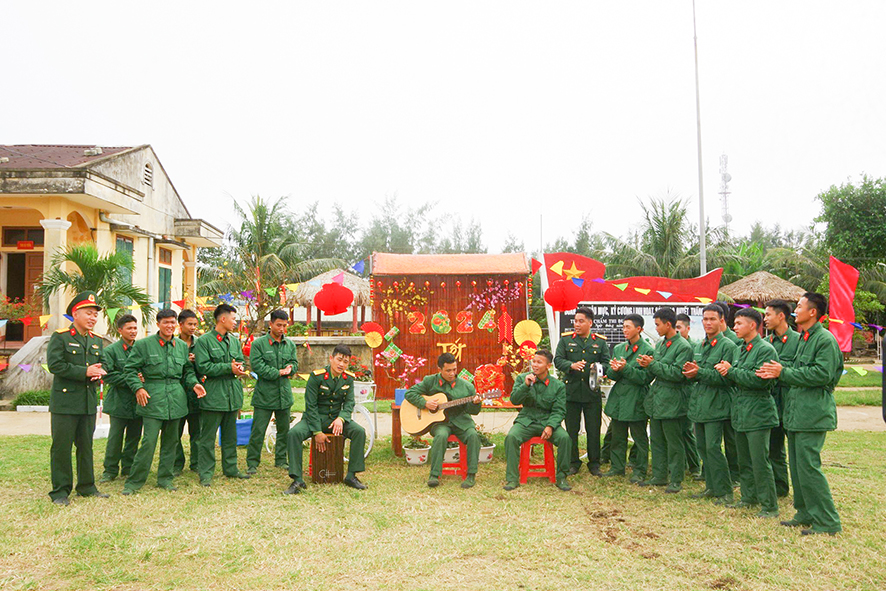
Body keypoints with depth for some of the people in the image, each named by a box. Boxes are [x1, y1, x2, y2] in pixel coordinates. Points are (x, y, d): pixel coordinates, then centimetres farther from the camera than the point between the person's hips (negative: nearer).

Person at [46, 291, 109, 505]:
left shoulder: (96, 341, 14)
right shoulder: (60, 337, -5)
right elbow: (54, 365, -15)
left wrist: (98, 373, -5)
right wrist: (85, 372, -19)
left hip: (89, 403, 6)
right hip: (65, 401, -6)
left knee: (86, 446, 13)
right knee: (61, 447, 1)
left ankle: (87, 487, 23)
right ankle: (60, 491, 11)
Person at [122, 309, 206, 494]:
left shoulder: (182, 346, 12)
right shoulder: (144, 344, 0)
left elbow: (188, 371, 19)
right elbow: (130, 369, 2)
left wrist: (194, 384, 2)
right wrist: (138, 387, -11)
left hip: (176, 400, 4)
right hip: (153, 399, -4)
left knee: (170, 441, 10)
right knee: (149, 441, -9)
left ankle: (165, 478, 22)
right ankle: (134, 482, 5)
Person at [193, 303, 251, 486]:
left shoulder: (234, 340, 13)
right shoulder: (204, 341, -7)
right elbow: (203, 367, -15)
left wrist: (239, 368, -7)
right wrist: (229, 368, -17)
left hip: (232, 395, 7)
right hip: (213, 396, -7)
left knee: (230, 435, 15)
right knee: (208, 436, 0)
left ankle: (230, 468, 26)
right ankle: (206, 473, 9)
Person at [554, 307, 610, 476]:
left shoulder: (600, 341, 6)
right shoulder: (566, 340, 5)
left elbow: (606, 363, 6)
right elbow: (558, 360, -2)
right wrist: (571, 365, -21)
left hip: (592, 392, 0)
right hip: (571, 391, 0)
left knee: (593, 430, 6)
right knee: (571, 429, 7)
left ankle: (594, 463, 21)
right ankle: (573, 463, 21)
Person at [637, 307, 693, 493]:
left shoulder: (683, 347, -13)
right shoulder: (660, 344, 13)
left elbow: (676, 373, -21)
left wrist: (653, 364, -18)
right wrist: (647, 365, -2)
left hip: (672, 402, -8)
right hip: (656, 399, 8)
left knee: (674, 442, 1)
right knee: (657, 441, 14)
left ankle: (676, 480, 12)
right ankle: (659, 476, 24)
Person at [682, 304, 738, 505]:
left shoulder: (728, 346, -7)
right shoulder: (699, 346, 15)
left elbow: (725, 377, -15)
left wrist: (699, 372, -22)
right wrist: (690, 373, -3)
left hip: (715, 405, -7)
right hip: (698, 404, 7)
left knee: (712, 447, -8)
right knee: (702, 447, 11)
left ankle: (725, 492, 3)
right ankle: (711, 487, 22)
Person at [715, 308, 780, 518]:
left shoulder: (765, 349, -12)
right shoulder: (741, 349, 15)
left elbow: (760, 379, -23)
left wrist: (731, 371, -16)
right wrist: (726, 371, -4)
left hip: (757, 414, -9)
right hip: (740, 413, 9)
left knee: (760, 461, -5)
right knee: (744, 461, 16)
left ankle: (770, 506, 5)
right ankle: (749, 497, 28)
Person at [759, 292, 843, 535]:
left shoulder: (825, 339, -12)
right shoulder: (803, 339, 18)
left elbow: (822, 374, -21)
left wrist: (784, 373, -18)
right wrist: (778, 373, 4)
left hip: (812, 413, -10)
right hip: (795, 413, 10)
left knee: (808, 466, -7)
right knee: (797, 467, 15)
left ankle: (827, 522, 3)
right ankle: (805, 514, 26)